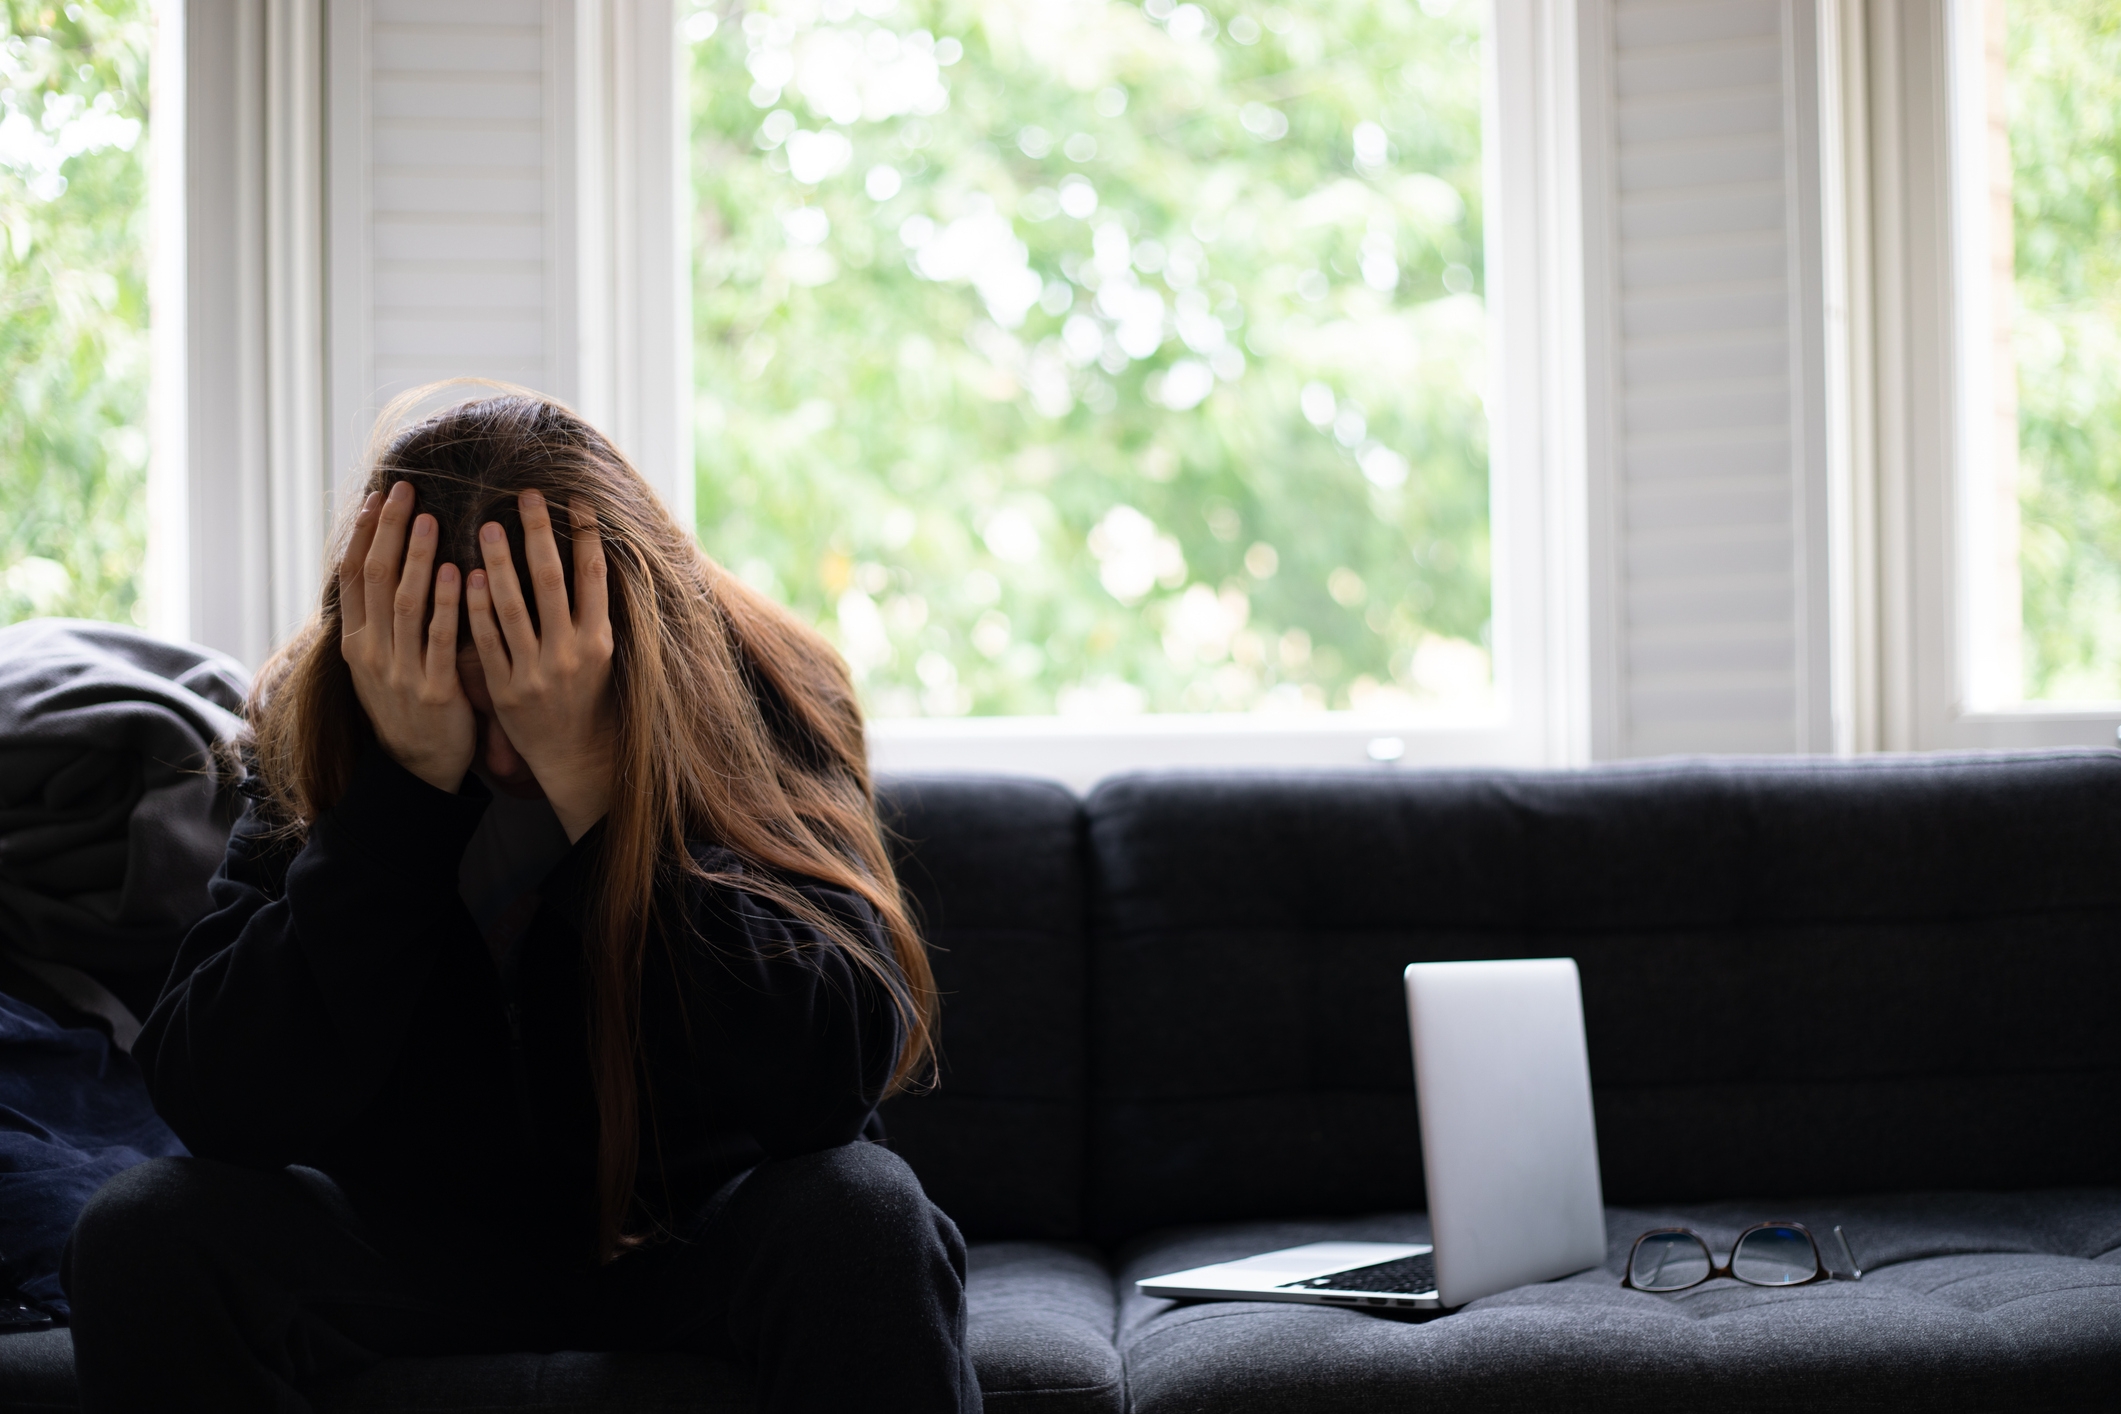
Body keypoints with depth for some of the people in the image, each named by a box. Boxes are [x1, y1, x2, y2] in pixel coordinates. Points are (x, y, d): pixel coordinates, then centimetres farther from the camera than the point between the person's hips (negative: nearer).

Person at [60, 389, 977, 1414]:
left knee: (865, 1224, -33)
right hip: (420, 1239, 2)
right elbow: (216, 1105, -23)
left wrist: (587, 784, -36)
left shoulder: (759, 697, -17)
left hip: (702, 1234, -2)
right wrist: (409, 786, -31)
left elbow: (833, 1077, -30)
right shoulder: (309, 730, -12)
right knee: (144, 1235, -23)